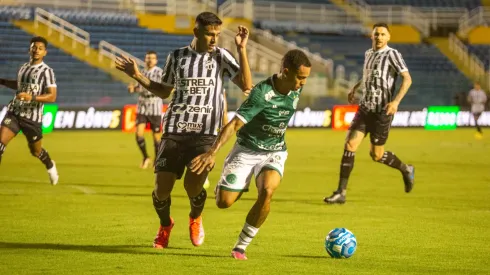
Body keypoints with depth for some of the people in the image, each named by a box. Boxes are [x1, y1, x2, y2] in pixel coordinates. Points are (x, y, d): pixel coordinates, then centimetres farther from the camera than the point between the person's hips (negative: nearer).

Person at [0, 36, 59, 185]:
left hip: (33, 117, -4)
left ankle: (50, 166, 45)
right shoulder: (23, 68, 10)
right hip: (14, 112, 4)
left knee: (36, 151, 12)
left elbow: (52, 97, -17)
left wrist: (32, 97, -30)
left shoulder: (46, 71, -10)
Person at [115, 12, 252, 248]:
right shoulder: (176, 57, 9)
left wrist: (241, 49, -13)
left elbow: (246, 85, -8)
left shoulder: (221, 56, 4)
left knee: (193, 186, -19)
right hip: (174, 131, 2)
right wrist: (137, 76, 12)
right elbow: (164, 91, 23)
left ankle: (195, 218, 18)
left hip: (205, 134, -2)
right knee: (161, 189, -5)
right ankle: (165, 225, 28)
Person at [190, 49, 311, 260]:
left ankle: (241, 247, -14)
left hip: (274, 152, 3)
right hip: (246, 150, -3)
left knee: (267, 191, -26)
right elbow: (234, 124, -31)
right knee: (224, 202, -8)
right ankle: (222, 185, 34)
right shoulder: (261, 94, -27)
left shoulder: (296, 89, -7)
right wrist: (212, 152, -39)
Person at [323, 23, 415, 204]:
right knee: (350, 145, -9)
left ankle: (406, 170, 31)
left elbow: (407, 79, -17)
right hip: (365, 108, 6)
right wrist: (355, 88, 30)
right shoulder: (368, 54, 12)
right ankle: (341, 192, -8)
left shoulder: (392, 54, -10)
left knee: (376, 155, 1)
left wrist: (396, 101, -28)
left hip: (382, 111, -6)